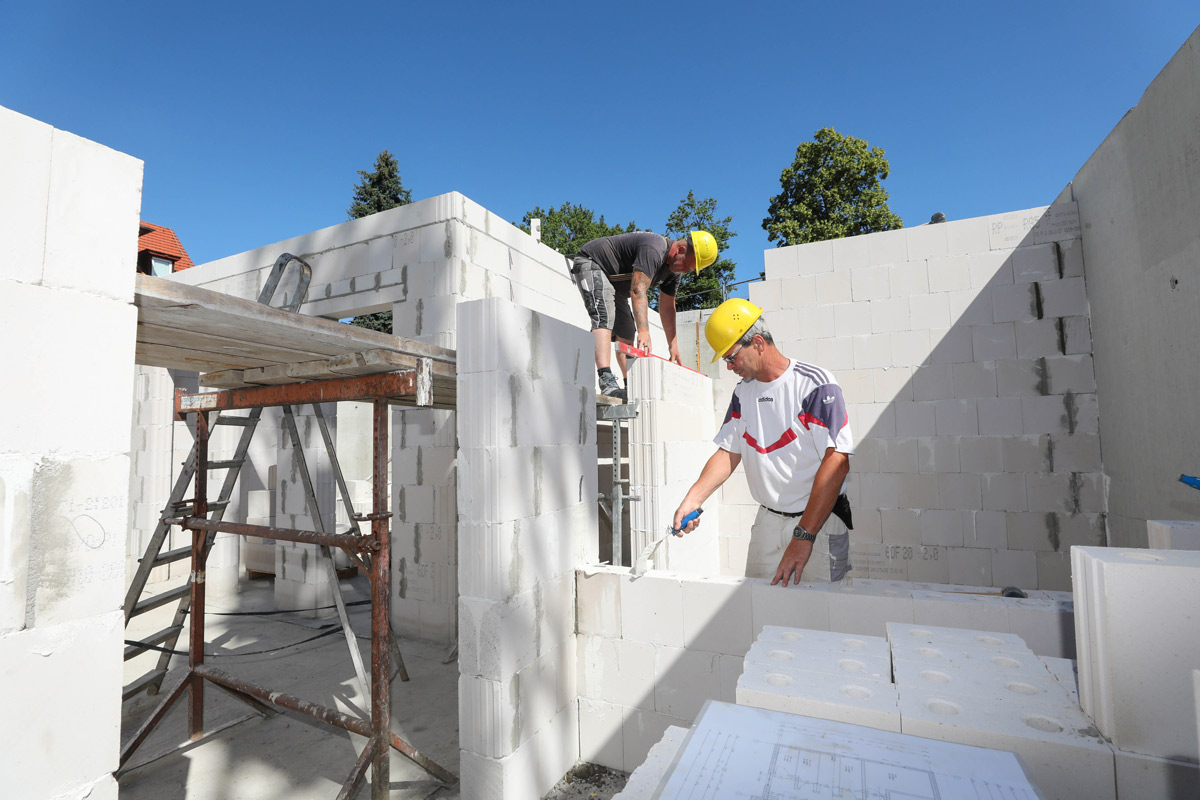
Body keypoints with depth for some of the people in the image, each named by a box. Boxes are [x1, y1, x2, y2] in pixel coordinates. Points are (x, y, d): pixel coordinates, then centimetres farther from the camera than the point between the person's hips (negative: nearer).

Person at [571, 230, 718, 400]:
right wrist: (644, 332, -50)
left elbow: (667, 307, 4)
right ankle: (607, 381, -45)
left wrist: (673, 345, 3)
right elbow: (638, 291, -41)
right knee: (604, 317, -30)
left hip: (614, 284, 10)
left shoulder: (674, 269, -1)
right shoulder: (653, 250, -32)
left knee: (626, 333, 4)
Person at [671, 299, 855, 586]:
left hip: (818, 522, -5)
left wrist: (804, 537, -22)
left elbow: (836, 462, -19)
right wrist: (692, 499, -8)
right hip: (766, 520, 5)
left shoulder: (815, 384, -12)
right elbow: (729, 452, 8)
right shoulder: (743, 392, 9)